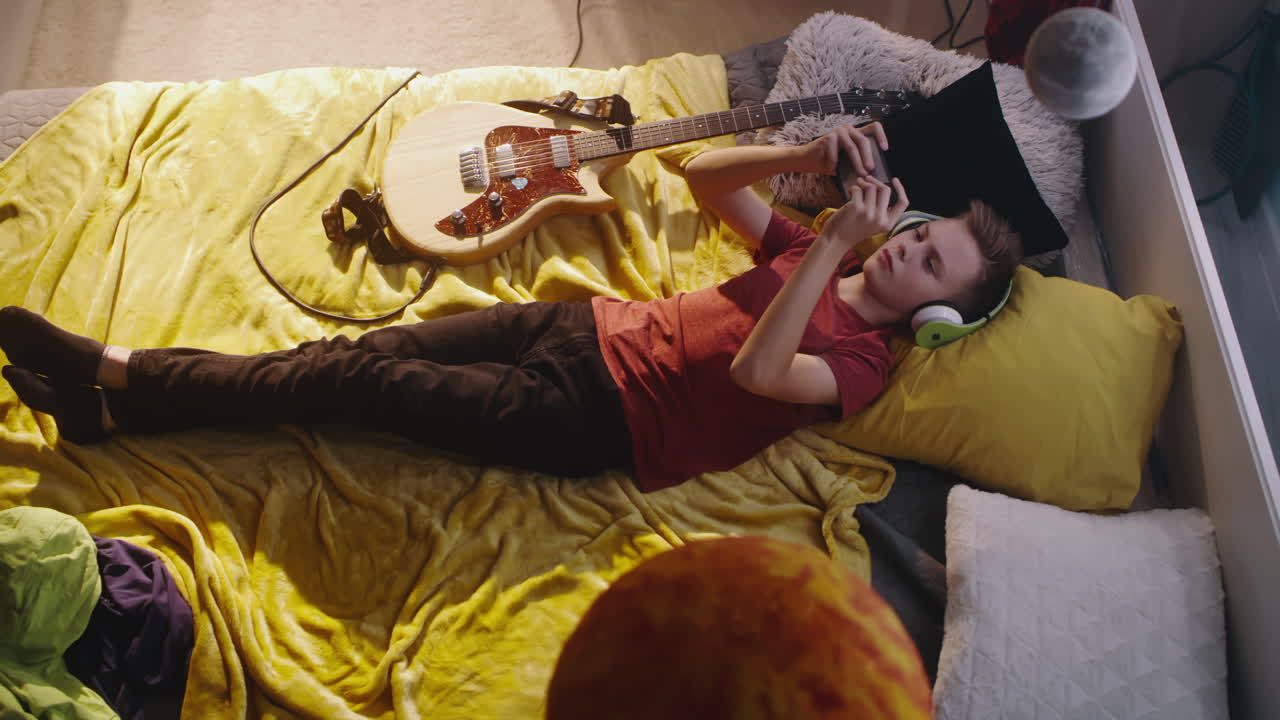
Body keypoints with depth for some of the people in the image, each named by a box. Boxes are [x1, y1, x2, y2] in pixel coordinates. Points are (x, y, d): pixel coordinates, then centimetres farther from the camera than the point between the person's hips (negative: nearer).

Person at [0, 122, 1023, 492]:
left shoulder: (865, 360, -7)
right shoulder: (811, 253, 13)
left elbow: (756, 370, -26)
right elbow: (701, 174, 12)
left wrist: (835, 243, -26)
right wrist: (805, 157, -4)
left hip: (587, 421, -6)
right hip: (582, 327, 6)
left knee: (363, 381, -11)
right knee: (362, 349, -3)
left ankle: (113, 392, 2)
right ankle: (116, 373, 5)